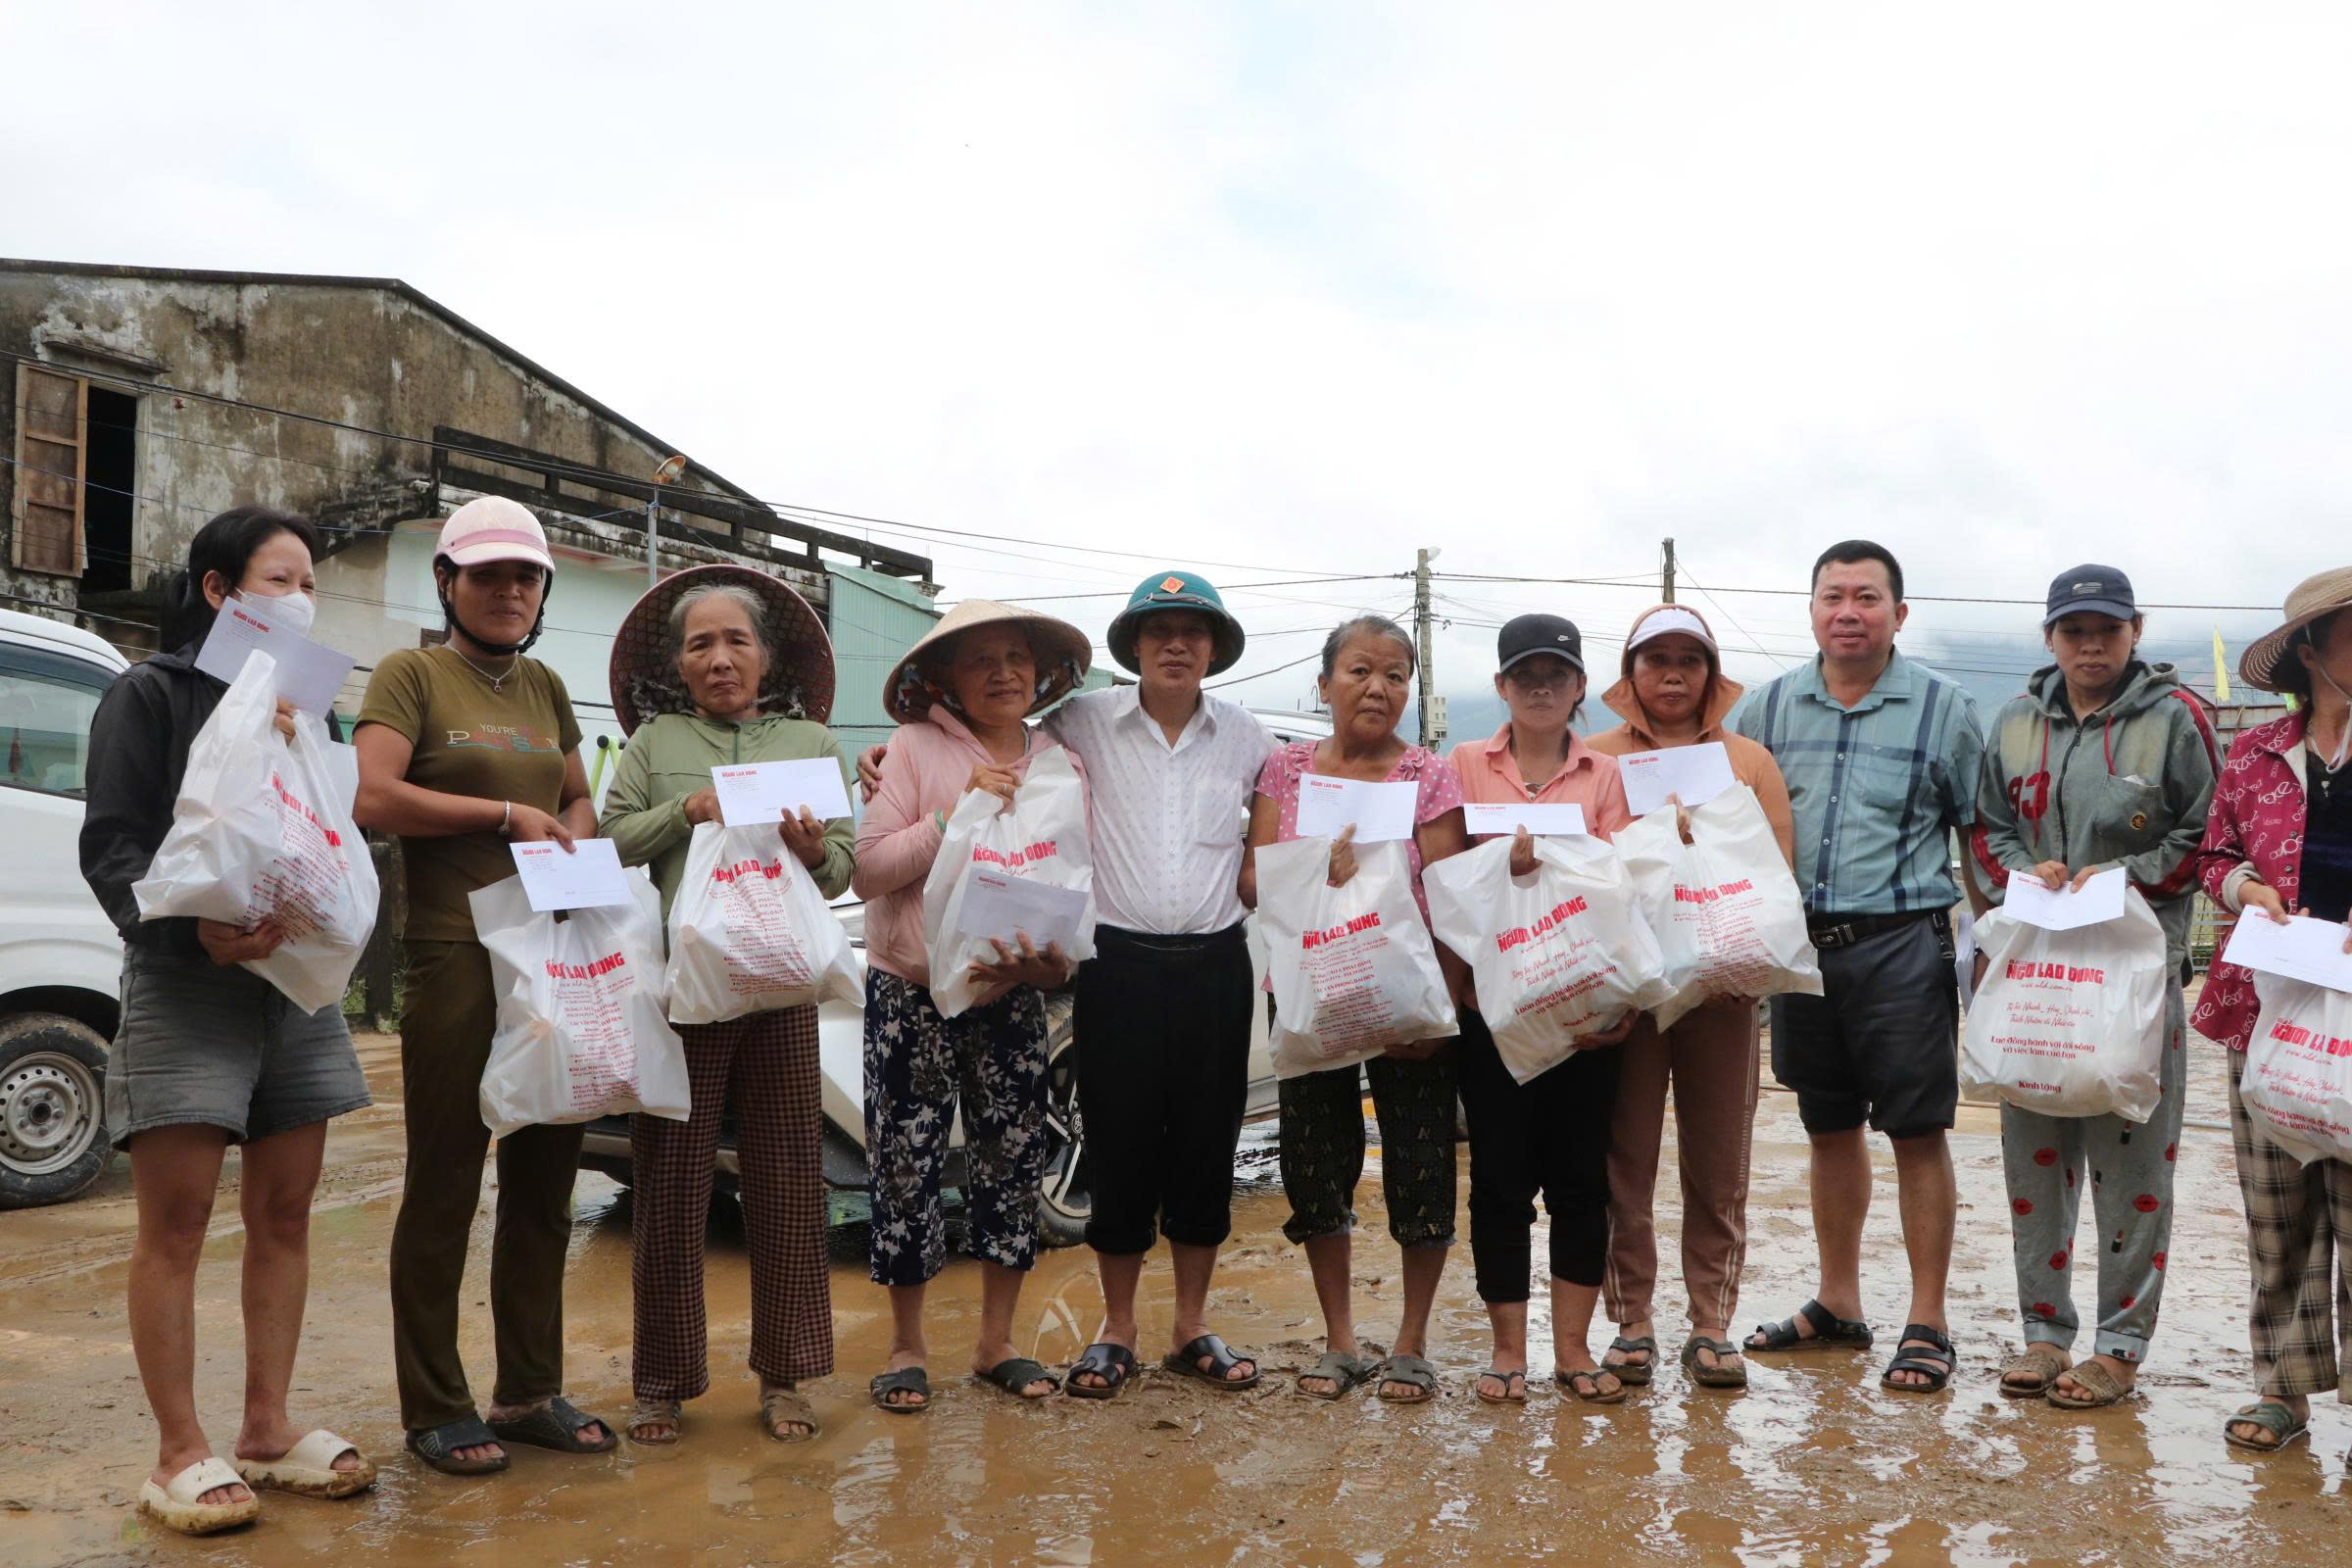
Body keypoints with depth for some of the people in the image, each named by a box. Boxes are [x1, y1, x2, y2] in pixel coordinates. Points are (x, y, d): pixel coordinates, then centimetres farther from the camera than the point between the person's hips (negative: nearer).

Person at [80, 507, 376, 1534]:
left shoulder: (303, 705, 16)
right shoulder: (152, 694, -1)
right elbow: (110, 845, -8)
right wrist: (193, 927, -25)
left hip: (297, 980, 6)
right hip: (183, 985, -6)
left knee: (283, 1216, 8)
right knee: (175, 1226, -2)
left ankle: (267, 1431, 17)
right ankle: (180, 1455, 5)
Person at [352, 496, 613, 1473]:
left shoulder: (543, 687, 17)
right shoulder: (412, 675, -1)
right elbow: (374, 798, -13)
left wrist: (570, 833, -1)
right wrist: (506, 815, -11)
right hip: (456, 959, -6)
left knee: (543, 1186, 11)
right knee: (444, 1187, 1)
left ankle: (530, 1392, 22)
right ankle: (434, 1410, 11)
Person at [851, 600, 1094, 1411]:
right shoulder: (914, 748, -4)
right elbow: (866, 869, -9)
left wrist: (1056, 959, -10)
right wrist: (957, 814, -18)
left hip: (1013, 996, 3)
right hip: (912, 989, -3)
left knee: (1013, 1161, 8)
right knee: (905, 1163, 1)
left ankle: (997, 1340, 24)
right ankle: (907, 1347, 18)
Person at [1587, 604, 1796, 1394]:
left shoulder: (1749, 760, 12)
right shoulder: (1594, 758, 10)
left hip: (1721, 986, 1)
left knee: (1718, 1164, 4)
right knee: (1625, 1158, 2)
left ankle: (1711, 1325, 12)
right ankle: (1630, 1322, 10)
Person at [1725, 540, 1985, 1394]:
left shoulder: (1945, 708, 1)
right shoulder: (1766, 707, 8)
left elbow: (1981, 833, 4)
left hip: (1902, 940, -3)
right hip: (1801, 941, 4)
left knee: (1917, 1130, -1)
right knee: (1829, 1127, 13)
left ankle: (1927, 1322, 9)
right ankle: (1838, 1305, 26)